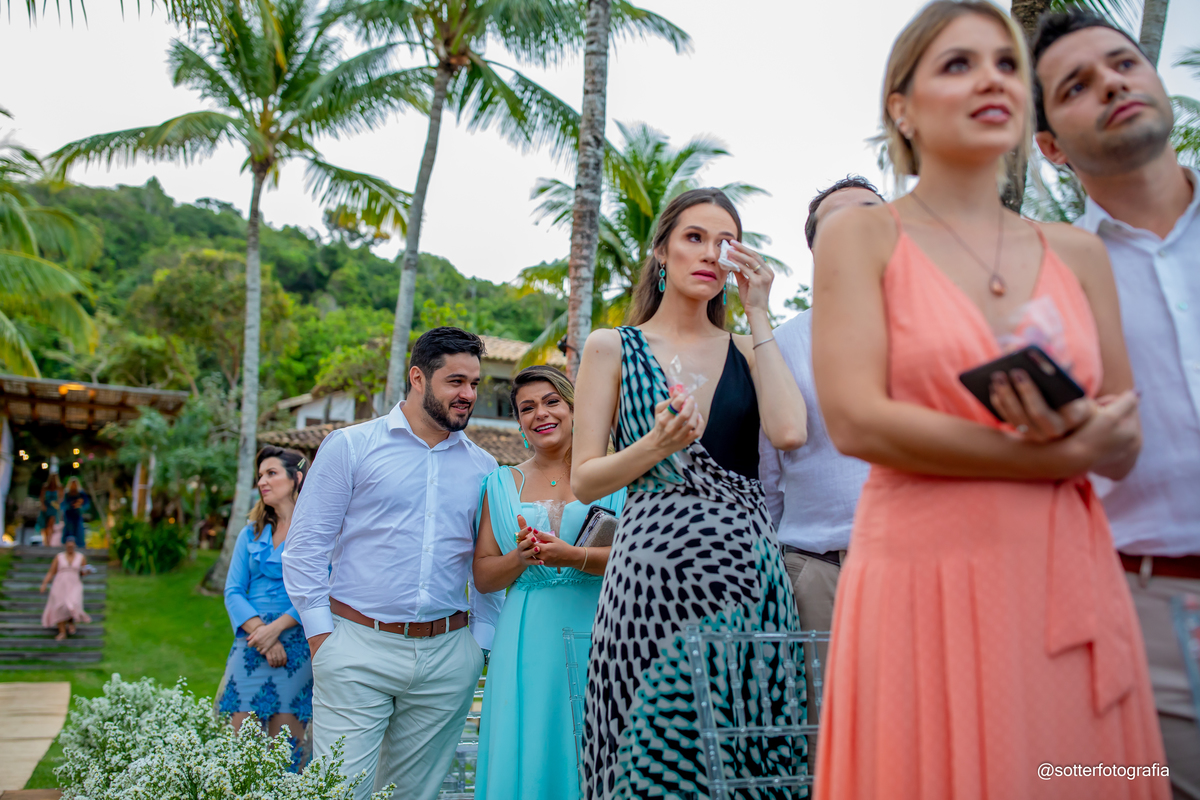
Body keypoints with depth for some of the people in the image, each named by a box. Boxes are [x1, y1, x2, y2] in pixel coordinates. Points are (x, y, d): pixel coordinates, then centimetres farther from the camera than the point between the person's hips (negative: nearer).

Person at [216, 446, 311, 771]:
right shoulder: (251, 534, 16)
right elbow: (233, 591, 8)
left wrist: (276, 627, -16)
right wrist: (259, 630, -9)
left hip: (296, 643, -4)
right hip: (250, 643, 4)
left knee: (286, 743, -2)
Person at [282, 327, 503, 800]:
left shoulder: (483, 468, 10)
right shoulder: (350, 446, 1)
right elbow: (306, 548, 0)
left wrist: (482, 644, 6)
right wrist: (321, 635, -5)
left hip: (447, 659, 3)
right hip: (358, 647, -3)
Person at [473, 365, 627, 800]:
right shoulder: (503, 484, 12)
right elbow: (483, 576, 10)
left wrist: (573, 556, -18)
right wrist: (521, 556, -9)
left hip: (593, 630, -2)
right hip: (527, 642, 2)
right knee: (525, 757, 4)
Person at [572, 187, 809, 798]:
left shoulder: (747, 350, 13)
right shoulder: (613, 348, 7)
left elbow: (789, 432, -8)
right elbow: (584, 481, 3)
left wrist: (758, 313, -1)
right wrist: (657, 445, -15)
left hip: (746, 571, 2)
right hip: (654, 563, -2)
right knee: (650, 744, 0)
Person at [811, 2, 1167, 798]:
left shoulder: (1079, 253, 11)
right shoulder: (861, 236, 0)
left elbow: (1125, 447, 11)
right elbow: (856, 420, -12)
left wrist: (1070, 425, -13)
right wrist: (1057, 455, -10)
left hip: (1069, 577, 4)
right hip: (926, 581, -4)